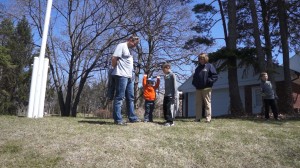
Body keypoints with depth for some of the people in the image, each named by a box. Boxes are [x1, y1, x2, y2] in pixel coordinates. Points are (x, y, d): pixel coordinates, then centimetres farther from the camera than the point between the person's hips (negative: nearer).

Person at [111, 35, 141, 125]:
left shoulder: (128, 49, 23)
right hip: (122, 76, -10)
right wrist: (116, 69, -4)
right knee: (119, 97, -7)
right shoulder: (121, 46, -4)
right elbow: (114, 58, -14)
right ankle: (118, 119, -4)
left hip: (129, 77, 10)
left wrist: (130, 75, 13)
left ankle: (132, 117, 17)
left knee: (130, 98, 10)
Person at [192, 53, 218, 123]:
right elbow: (194, 77, 26)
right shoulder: (197, 68, 20)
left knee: (207, 103, -4)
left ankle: (208, 118, -2)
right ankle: (197, 118, 9)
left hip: (206, 88, -6)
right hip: (198, 89, 6)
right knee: (198, 103, 5)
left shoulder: (209, 66, 3)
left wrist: (209, 81, -15)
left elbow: (215, 76, -4)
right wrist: (194, 83, 8)